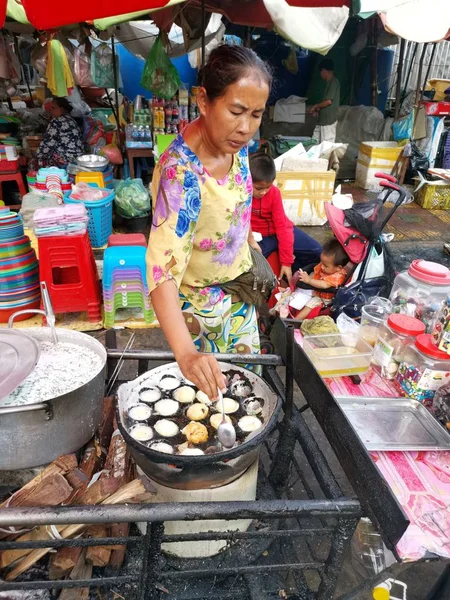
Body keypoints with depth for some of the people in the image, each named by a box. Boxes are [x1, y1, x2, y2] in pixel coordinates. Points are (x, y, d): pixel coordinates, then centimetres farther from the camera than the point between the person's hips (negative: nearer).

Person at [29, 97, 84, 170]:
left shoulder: (56, 121, -10)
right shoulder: (71, 121, 15)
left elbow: (47, 144, -9)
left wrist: (37, 158, 5)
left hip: (64, 163, -9)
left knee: (34, 164, 6)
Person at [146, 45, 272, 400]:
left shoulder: (235, 143, -12)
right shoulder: (181, 173, -34)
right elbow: (163, 268, -42)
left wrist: (251, 263, 12)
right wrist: (185, 353, -53)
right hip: (199, 305, -6)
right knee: (211, 396, 18)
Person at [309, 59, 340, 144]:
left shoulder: (333, 82, -13)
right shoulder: (330, 82, 16)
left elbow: (328, 101, -21)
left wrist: (315, 106, -8)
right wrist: (318, 109, 13)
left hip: (329, 120, -10)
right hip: (323, 119, 10)